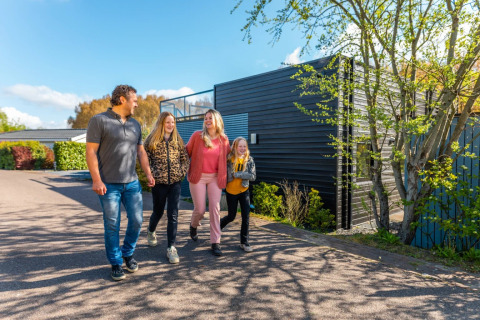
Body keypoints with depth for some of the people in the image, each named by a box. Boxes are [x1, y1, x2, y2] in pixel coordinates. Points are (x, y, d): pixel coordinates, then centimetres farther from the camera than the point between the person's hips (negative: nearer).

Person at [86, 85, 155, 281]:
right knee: (112, 226, 4)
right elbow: (91, 152, -9)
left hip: (132, 183, 5)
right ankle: (116, 263, 22)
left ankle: (128, 254, 31)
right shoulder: (99, 121, -5)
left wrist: (148, 174, 8)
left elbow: (141, 151, 16)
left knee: (137, 220, 7)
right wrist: (96, 180, -16)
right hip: (108, 185, -5)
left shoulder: (135, 124, 13)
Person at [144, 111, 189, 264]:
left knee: (173, 215, -3)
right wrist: (152, 174, -9)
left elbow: (185, 158, 10)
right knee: (158, 212, 15)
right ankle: (151, 232, 48)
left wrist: (182, 172, -1)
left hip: (175, 182, 1)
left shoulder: (178, 140, 7)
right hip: (159, 182, -1)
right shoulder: (152, 140, -1)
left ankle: (171, 247, 6)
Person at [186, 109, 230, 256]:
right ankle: (193, 225, 39)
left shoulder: (224, 139, 1)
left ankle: (215, 242, 7)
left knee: (215, 209, -2)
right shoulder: (197, 135, -5)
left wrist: (223, 174, 12)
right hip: (198, 177, -1)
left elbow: (228, 155, 16)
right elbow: (187, 152, 2)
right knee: (200, 209, 3)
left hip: (215, 178, 2)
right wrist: (185, 169, -1)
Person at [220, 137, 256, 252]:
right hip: (231, 192, -2)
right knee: (231, 216, 10)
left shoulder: (249, 160, -5)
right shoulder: (229, 159, -10)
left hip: (244, 191, 2)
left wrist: (237, 174, -19)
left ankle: (244, 242, 10)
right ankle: (217, 226, 42)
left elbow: (253, 176, -12)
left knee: (246, 216, -4)